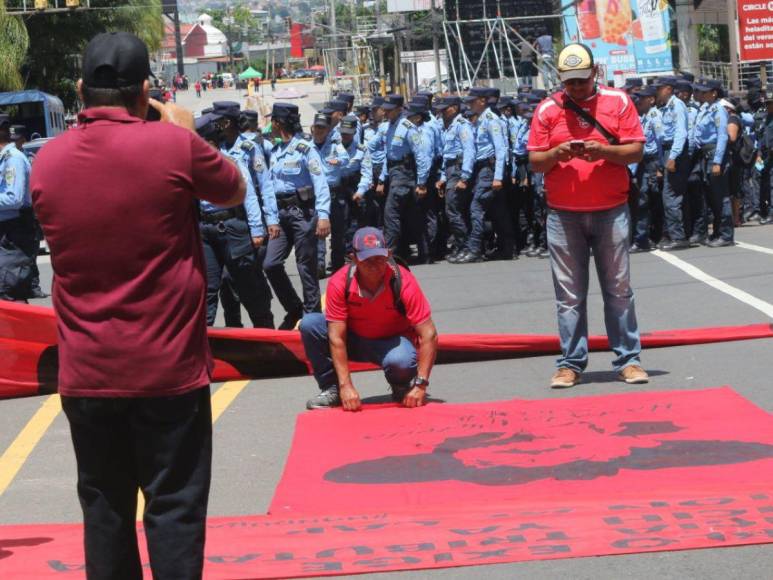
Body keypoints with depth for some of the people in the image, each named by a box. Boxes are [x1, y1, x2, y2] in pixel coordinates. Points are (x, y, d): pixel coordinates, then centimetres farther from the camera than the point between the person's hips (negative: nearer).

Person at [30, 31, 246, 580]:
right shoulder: (173, 144, -12)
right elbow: (236, 190, 6)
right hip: (166, 368, -4)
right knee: (174, 506, 2)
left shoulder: (47, 160, 1)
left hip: (85, 373, 4)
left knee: (104, 507, 12)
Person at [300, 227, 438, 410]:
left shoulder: (403, 282, -27)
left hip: (393, 342, -2)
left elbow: (429, 335, -26)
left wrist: (420, 386, -32)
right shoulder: (339, 283, -23)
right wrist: (345, 386, -29)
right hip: (355, 340, 2)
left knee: (400, 360, -39)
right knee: (309, 324, -22)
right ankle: (331, 390, -6)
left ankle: (403, 390, -1)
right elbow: (336, 337, -21)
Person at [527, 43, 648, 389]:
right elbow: (535, 162, 5)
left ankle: (628, 359, 8)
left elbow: (636, 151, -1)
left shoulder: (618, 102, 3)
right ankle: (571, 363, 7)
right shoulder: (547, 109, 5)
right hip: (563, 214, 1)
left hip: (611, 212, -1)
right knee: (569, 294, 3)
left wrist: (604, 151, -18)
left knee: (619, 289, 3)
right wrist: (557, 154, -15)